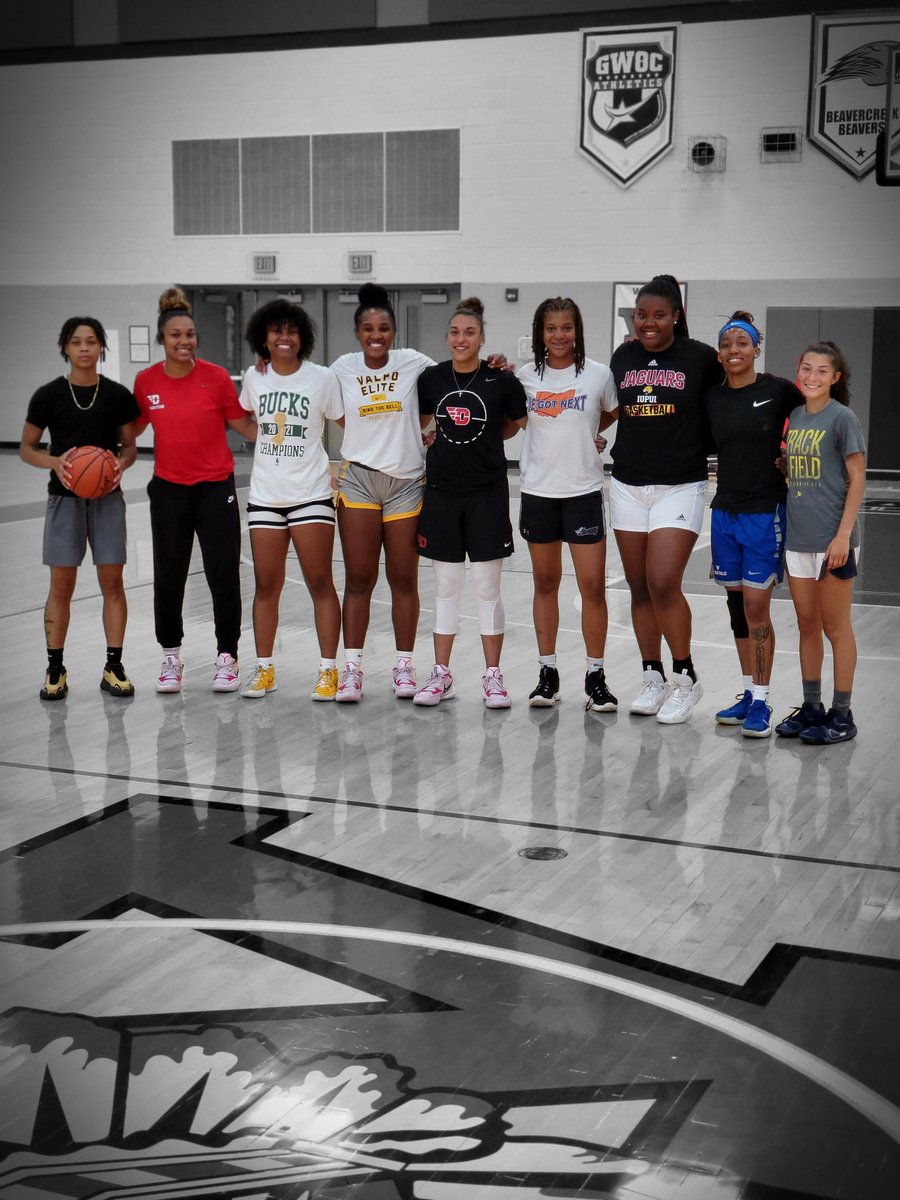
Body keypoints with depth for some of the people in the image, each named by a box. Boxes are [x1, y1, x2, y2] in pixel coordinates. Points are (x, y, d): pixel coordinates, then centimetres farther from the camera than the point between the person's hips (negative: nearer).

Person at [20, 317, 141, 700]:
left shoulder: (118, 395, 0)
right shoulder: (48, 395, -3)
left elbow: (130, 446, 9)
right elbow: (26, 448, 3)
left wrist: (122, 462, -14)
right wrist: (55, 462, -17)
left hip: (107, 496, 1)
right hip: (65, 497, -1)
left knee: (112, 582, 1)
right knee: (61, 585, 1)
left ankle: (113, 668, 11)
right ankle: (55, 670, 11)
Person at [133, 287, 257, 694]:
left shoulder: (216, 377, -8)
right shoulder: (146, 381, -1)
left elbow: (243, 424, -1)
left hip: (216, 488, -2)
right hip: (169, 489, 2)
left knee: (224, 577, -2)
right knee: (168, 578, 6)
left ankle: (227, 656, 13)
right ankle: (171, 657, 22)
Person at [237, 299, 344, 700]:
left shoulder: (322, 378, -6)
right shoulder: (254, 377, 4)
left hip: (311, 494, -3)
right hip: (264, 496, 3)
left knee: (320, 582, -2)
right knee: (266, 585, 7)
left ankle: (328, 670, 6)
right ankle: (264, 670, 17)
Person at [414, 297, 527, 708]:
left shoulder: (501, 380, -6)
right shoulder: (431, 379, 1)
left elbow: (518, 423, 11)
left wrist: (485, 440, 6)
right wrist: (442, 441, 6)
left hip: (487, 493, -2)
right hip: (441, 491, 2)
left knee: (487, 587, 1)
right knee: (445, 586, 8)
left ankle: (492, 676, 11)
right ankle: (441, 674, 16)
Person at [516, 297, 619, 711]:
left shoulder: (598, 374, -2)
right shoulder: (526, 376, 2)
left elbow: (613, 414, 13)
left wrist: (583, 433, 3)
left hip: (583, 491, -2)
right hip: (537, 491, 2)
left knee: (593, 585, -3)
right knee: (545, 583, 9)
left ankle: (595, 676, 8)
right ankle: (547, 673, 18)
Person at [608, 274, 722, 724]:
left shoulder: (700, 357, -5)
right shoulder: (623, 356, 7)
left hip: (680, 487, -4)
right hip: (628, 485, 4)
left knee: (663, 583, -14)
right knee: (640, 588, 8)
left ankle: (685, 678, 4)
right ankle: (653, 678, 20)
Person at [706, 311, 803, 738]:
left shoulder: (777, 390, -5)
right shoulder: (712, 398, 6)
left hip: (765, 513, -5)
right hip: (725, 511, 5)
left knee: (756, 608, -6)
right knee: (737, 606, 10)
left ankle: (761, 703, 3)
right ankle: (748, 694, 21)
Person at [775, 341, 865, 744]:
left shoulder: (842, 418, -7)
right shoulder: (794, 417, 10)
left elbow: (857, 478, -9)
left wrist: (843, 534, -15)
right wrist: (784, 523, 12)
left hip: (831, 539, -6)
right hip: (797, 537, 6)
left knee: (835, 626, 1)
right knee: (807, 625, 12)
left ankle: (842, 715, 9)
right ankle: (811, 707, 22)